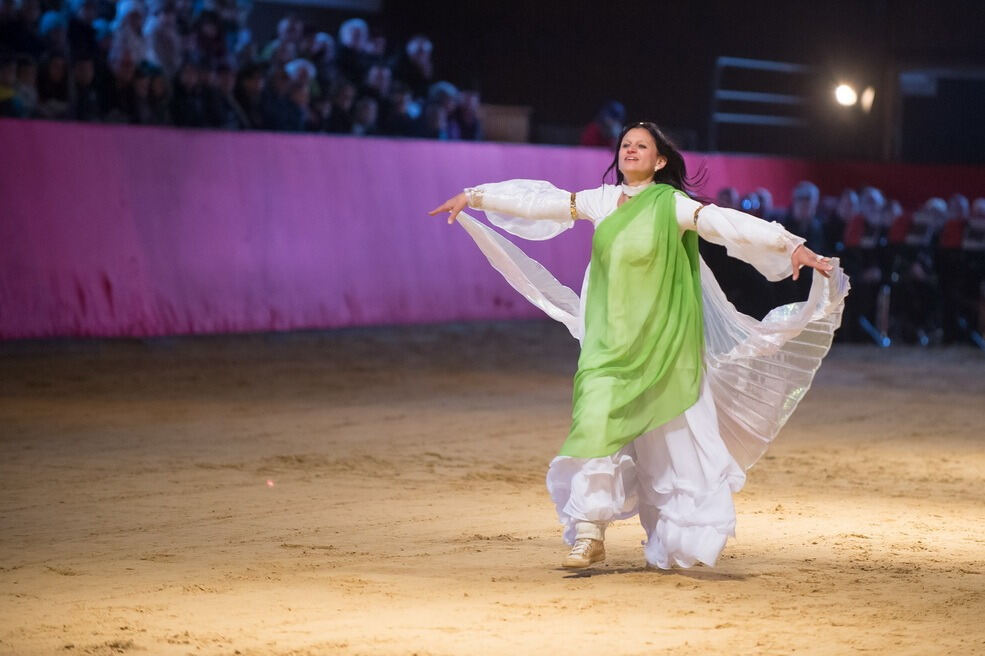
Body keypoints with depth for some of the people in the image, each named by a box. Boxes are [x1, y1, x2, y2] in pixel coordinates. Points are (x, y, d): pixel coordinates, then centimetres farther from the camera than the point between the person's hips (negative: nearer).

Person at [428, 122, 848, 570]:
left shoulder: (671, 206, -7)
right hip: (607, 342, 4)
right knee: (595, 423, -8)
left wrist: (793, 247, -27)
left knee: (668, 439, 3)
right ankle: (589, 535, -7)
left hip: (657, 344, -4)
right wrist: (474, 197, 14)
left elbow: (732, 225, -16)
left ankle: (673, 545, 17)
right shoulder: (602, 201, 6)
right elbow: (537, 204, 12)